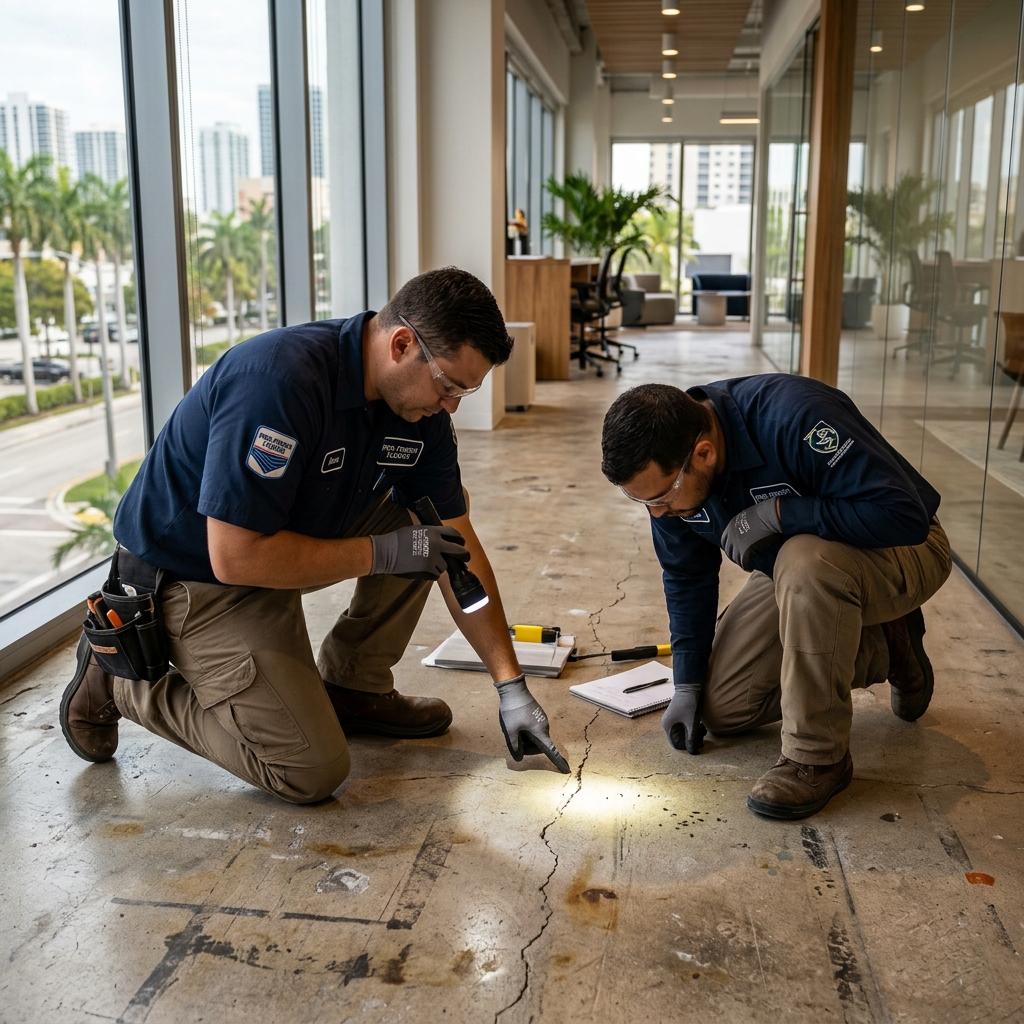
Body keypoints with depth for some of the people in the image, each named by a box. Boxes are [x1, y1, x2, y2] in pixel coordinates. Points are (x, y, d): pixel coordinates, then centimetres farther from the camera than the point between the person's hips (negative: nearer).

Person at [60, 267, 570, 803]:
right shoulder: (281, 380, -33)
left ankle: (352, 686, 10)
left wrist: (511, 685, -5)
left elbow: (458, 549, -3)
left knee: (434, 513, -1)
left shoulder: (420, 402, -8)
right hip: (191, 578, -8)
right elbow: (237, 557, -33)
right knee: (312, 771, -12)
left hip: (275, 543, 8)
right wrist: (382, 553, -24)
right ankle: (123, 681, 5)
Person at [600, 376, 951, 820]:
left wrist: (777, 512, -38)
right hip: (792, 567, 7)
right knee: (722, 708, 0)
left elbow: (905, 514, -37)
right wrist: (687, 685, -1)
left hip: (902, 552, -7)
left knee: (804, 560, -41)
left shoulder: (795, 417, -36)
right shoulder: (666, 469, -14)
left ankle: (818, 757, -23)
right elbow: (687, 577, 0)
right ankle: (883, 651, 16)